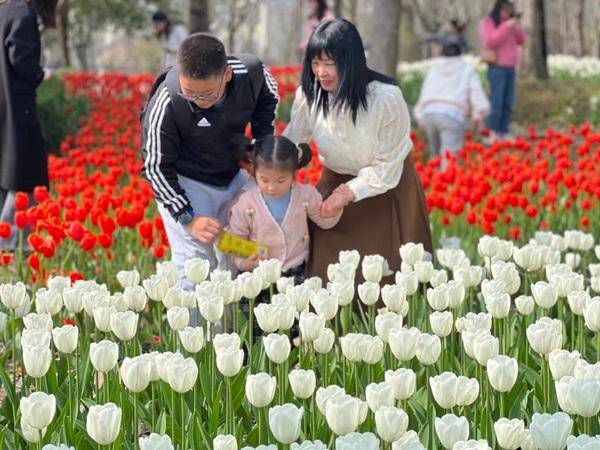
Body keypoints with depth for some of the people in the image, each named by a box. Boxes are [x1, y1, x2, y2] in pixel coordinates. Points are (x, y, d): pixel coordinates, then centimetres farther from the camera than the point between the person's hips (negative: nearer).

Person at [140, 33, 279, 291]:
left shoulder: (251, 71, -22)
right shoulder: (166, 104, -32)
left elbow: (268, 97, 6)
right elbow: (155, 166, -19)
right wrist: (187, 217, -25)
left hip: (234, 175, 5)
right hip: (186, 183, -5)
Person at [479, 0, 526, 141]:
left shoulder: (508, 23, 17)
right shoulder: (487, 23, -3)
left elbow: (521, 41, 14)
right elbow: (491, 41, -18)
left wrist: (517, 27, -3)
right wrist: (506, 26, -22)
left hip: (510, 68, 7)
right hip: (497, 68, -7)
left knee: (508, 103, 2)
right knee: (496, 102, -12)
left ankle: (504, 133, 5)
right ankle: (493, 134, -9)